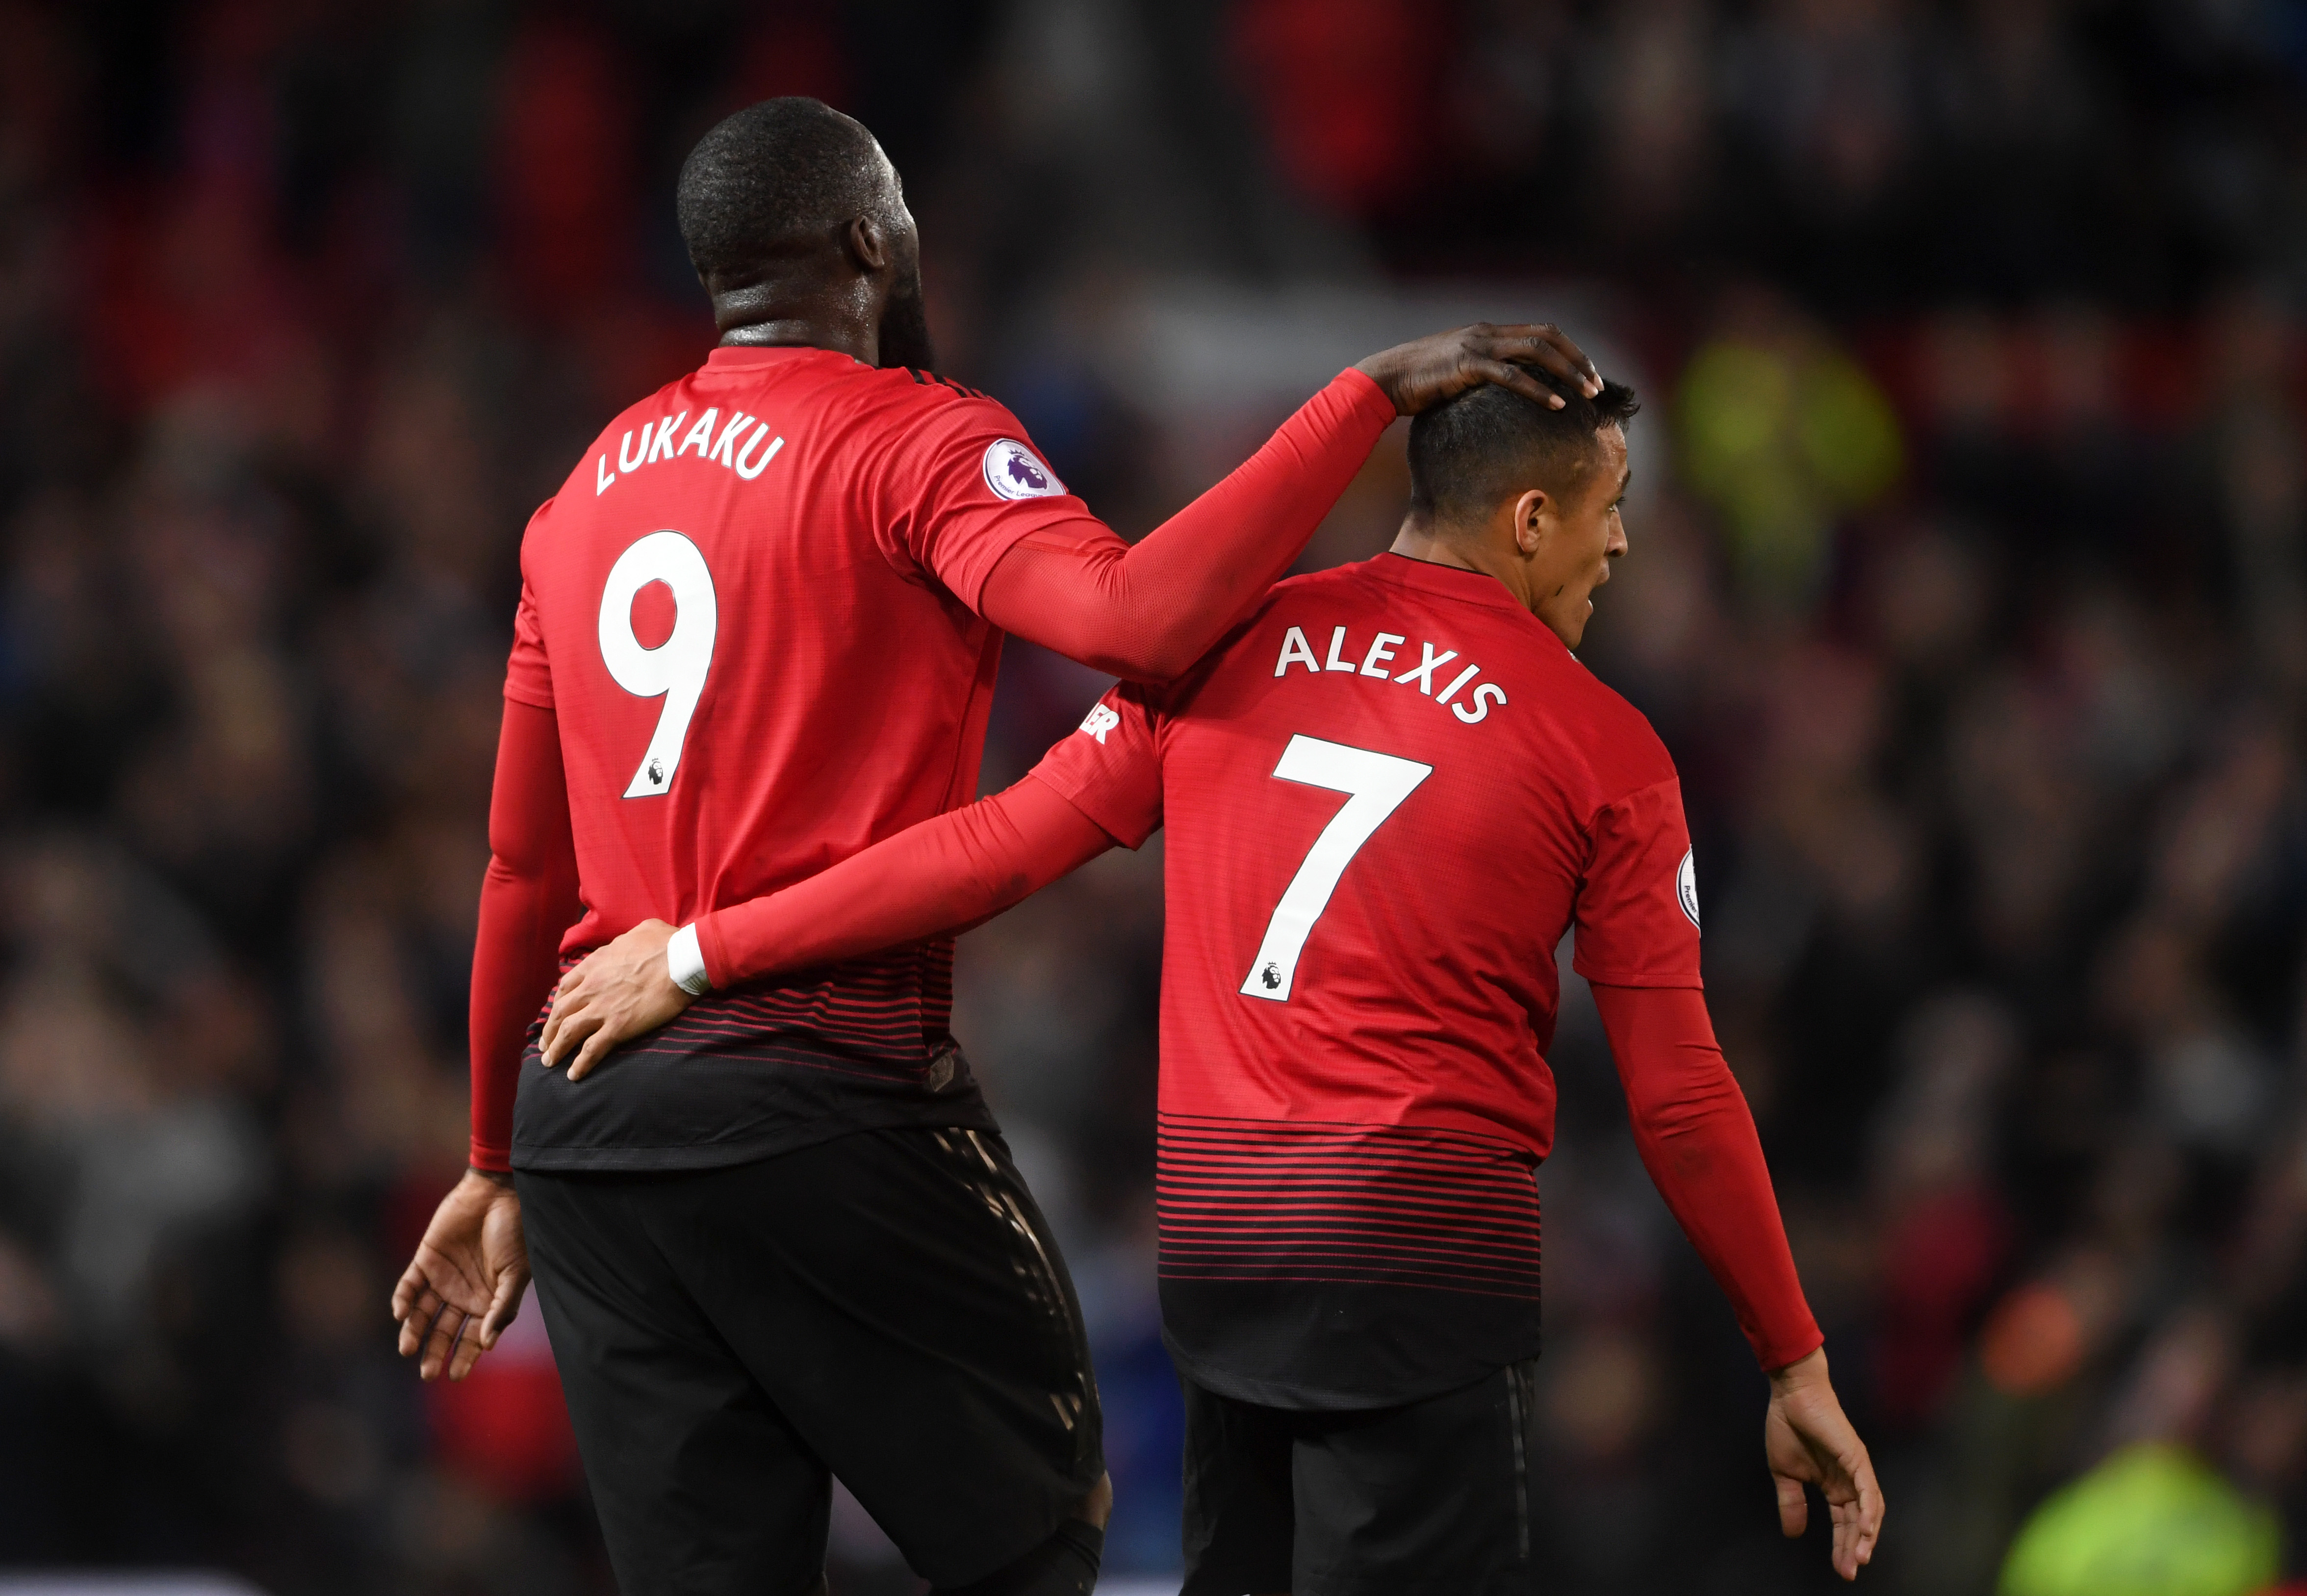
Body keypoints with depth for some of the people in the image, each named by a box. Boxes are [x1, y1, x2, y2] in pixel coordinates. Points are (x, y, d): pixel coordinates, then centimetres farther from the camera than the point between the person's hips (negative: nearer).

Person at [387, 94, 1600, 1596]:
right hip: (830, 1098, -7)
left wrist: (504, 1162, 29)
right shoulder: (912, 442, -5)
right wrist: (1374, 392, -18)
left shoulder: (587, 496, 17)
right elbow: (1137, 621, -24)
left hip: (584, 1115, 7)